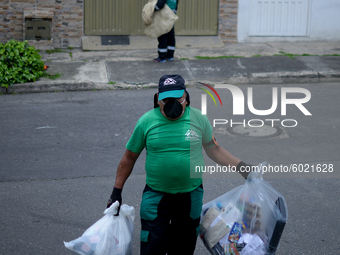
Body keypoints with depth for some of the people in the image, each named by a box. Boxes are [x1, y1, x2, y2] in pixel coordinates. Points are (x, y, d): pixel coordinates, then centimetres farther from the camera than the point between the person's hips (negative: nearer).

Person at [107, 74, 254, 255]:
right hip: (156, 198, -1)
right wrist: (117, 192, 3)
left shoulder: (198, 118, -3)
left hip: (191, 197, 2)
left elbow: (214, 150, 8)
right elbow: (129, 158, 3)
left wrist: (243, 168, 0)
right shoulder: (146, 121, -6)